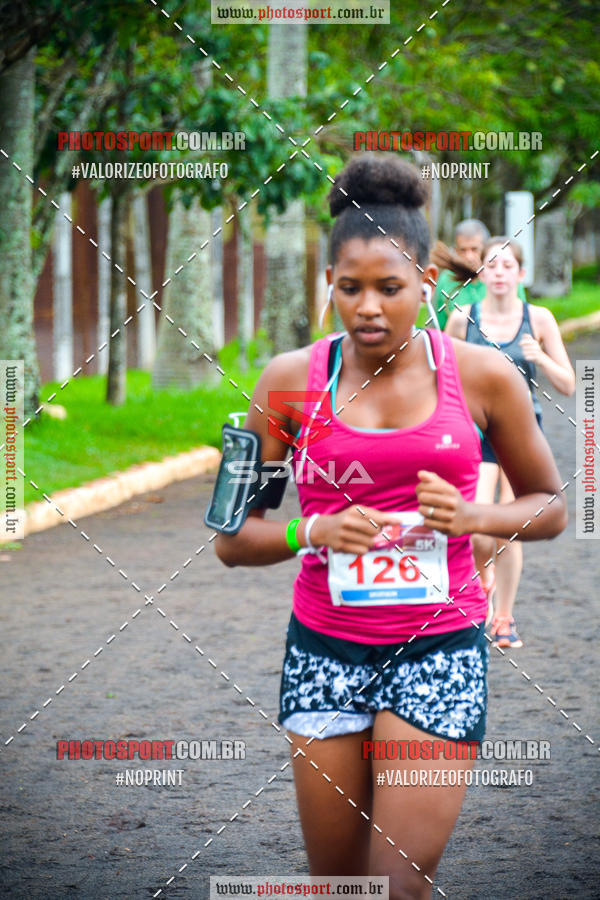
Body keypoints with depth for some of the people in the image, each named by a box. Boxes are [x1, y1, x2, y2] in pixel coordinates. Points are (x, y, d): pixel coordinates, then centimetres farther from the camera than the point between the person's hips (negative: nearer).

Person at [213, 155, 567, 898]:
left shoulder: (482, 376, -1)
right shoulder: (292, 379, 0)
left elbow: (549, 508, 10)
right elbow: (233, 538, 4)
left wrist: (470, 518, -10)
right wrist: (314, 532, -16)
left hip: (440, 648, -1)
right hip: (325, 649, 2)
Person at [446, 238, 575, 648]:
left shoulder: (539, 318, 0)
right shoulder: (464, 318, 0)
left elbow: (567, 385, 2)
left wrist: (540, 357, -16)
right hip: (476, 431, -1)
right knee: (478, 533, -13)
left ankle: (504, 618, 19)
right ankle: (481, 575, 22)